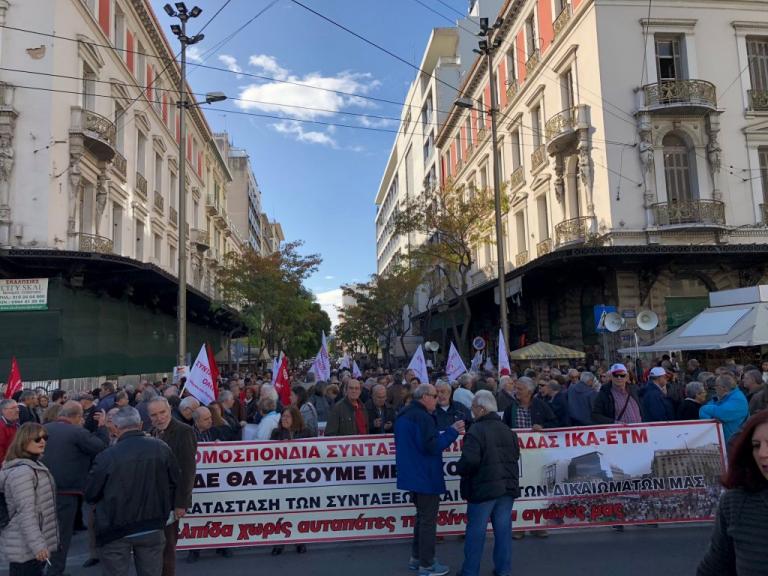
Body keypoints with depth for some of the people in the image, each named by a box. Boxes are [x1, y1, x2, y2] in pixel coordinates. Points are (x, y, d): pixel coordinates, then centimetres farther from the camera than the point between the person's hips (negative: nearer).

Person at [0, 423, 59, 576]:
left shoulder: (35, 465, 11)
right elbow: (26, 513, -24)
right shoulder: (21, 472, -21)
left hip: (34, 543, 10)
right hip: (25, 547, -9)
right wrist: (37, 545, -24)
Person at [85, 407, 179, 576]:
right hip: (152, 527, 2)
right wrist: (165, 509, 16)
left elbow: (90, 495, -6)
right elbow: (174, 482, 0)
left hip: (116, 530, -2)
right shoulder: (161, 448, -9)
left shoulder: (107, 456, -17)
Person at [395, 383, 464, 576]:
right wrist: (452, 432, -17)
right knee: (428, 520, 1)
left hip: (412, 475, 10)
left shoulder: (403, 416, 10)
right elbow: (432, 446, -24)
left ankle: (416, 557, 27)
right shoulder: (422, 417, -21)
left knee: (422, 516, 21)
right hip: (426, 477, -10)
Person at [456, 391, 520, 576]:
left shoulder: (476, 430, -15)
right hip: (507, 486, 6)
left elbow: (470, 460, -23)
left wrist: (460, 469, -5)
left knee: (476, 531, 3)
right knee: (503, 529, 12)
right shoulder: (507, 430, 9)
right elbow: (515, 455, 17)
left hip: (483, 488, -6)